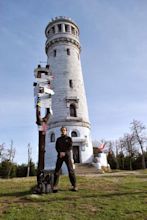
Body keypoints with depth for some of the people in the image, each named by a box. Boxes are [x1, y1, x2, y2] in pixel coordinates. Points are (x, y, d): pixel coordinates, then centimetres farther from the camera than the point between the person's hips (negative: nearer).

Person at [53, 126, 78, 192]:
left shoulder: (69, 138, 10)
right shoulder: (58, 139, 17)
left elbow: (70, 147, -2)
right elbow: (57, 147, 5)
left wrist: (65, 153, -17)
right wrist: (60, 152, -14)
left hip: (67, 155, -2)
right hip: (60, 156, 2)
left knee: (71, 170, -5)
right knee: (57, 170, -6)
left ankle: (74, 186, 0)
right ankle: (55, 186, -2)